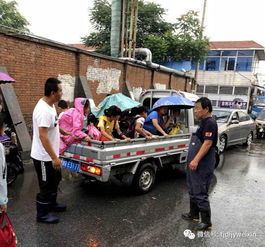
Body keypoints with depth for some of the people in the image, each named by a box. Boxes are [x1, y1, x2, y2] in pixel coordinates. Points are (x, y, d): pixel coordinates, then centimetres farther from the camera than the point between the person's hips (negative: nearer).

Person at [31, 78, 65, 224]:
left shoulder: (50, 105, 5)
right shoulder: (43, 110, -27)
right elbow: (42, 136, -30)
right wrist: (54, 157, -28)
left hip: (51, 155, 10)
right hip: (44, 157, -10)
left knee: (55, 180, 25)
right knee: (46, 186, 6)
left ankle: (51, 204, 45)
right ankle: (42, 215, 23)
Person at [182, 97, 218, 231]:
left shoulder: (210, 123, -17)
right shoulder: (203, 122, 13)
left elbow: (207, 143, -25)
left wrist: (196, 160, -28)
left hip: (202, 165, -10)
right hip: (195, 163, 10)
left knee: (200, 193, -2)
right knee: (193, 190, 20)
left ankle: (206, 222, 11)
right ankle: (194, 214, 36)